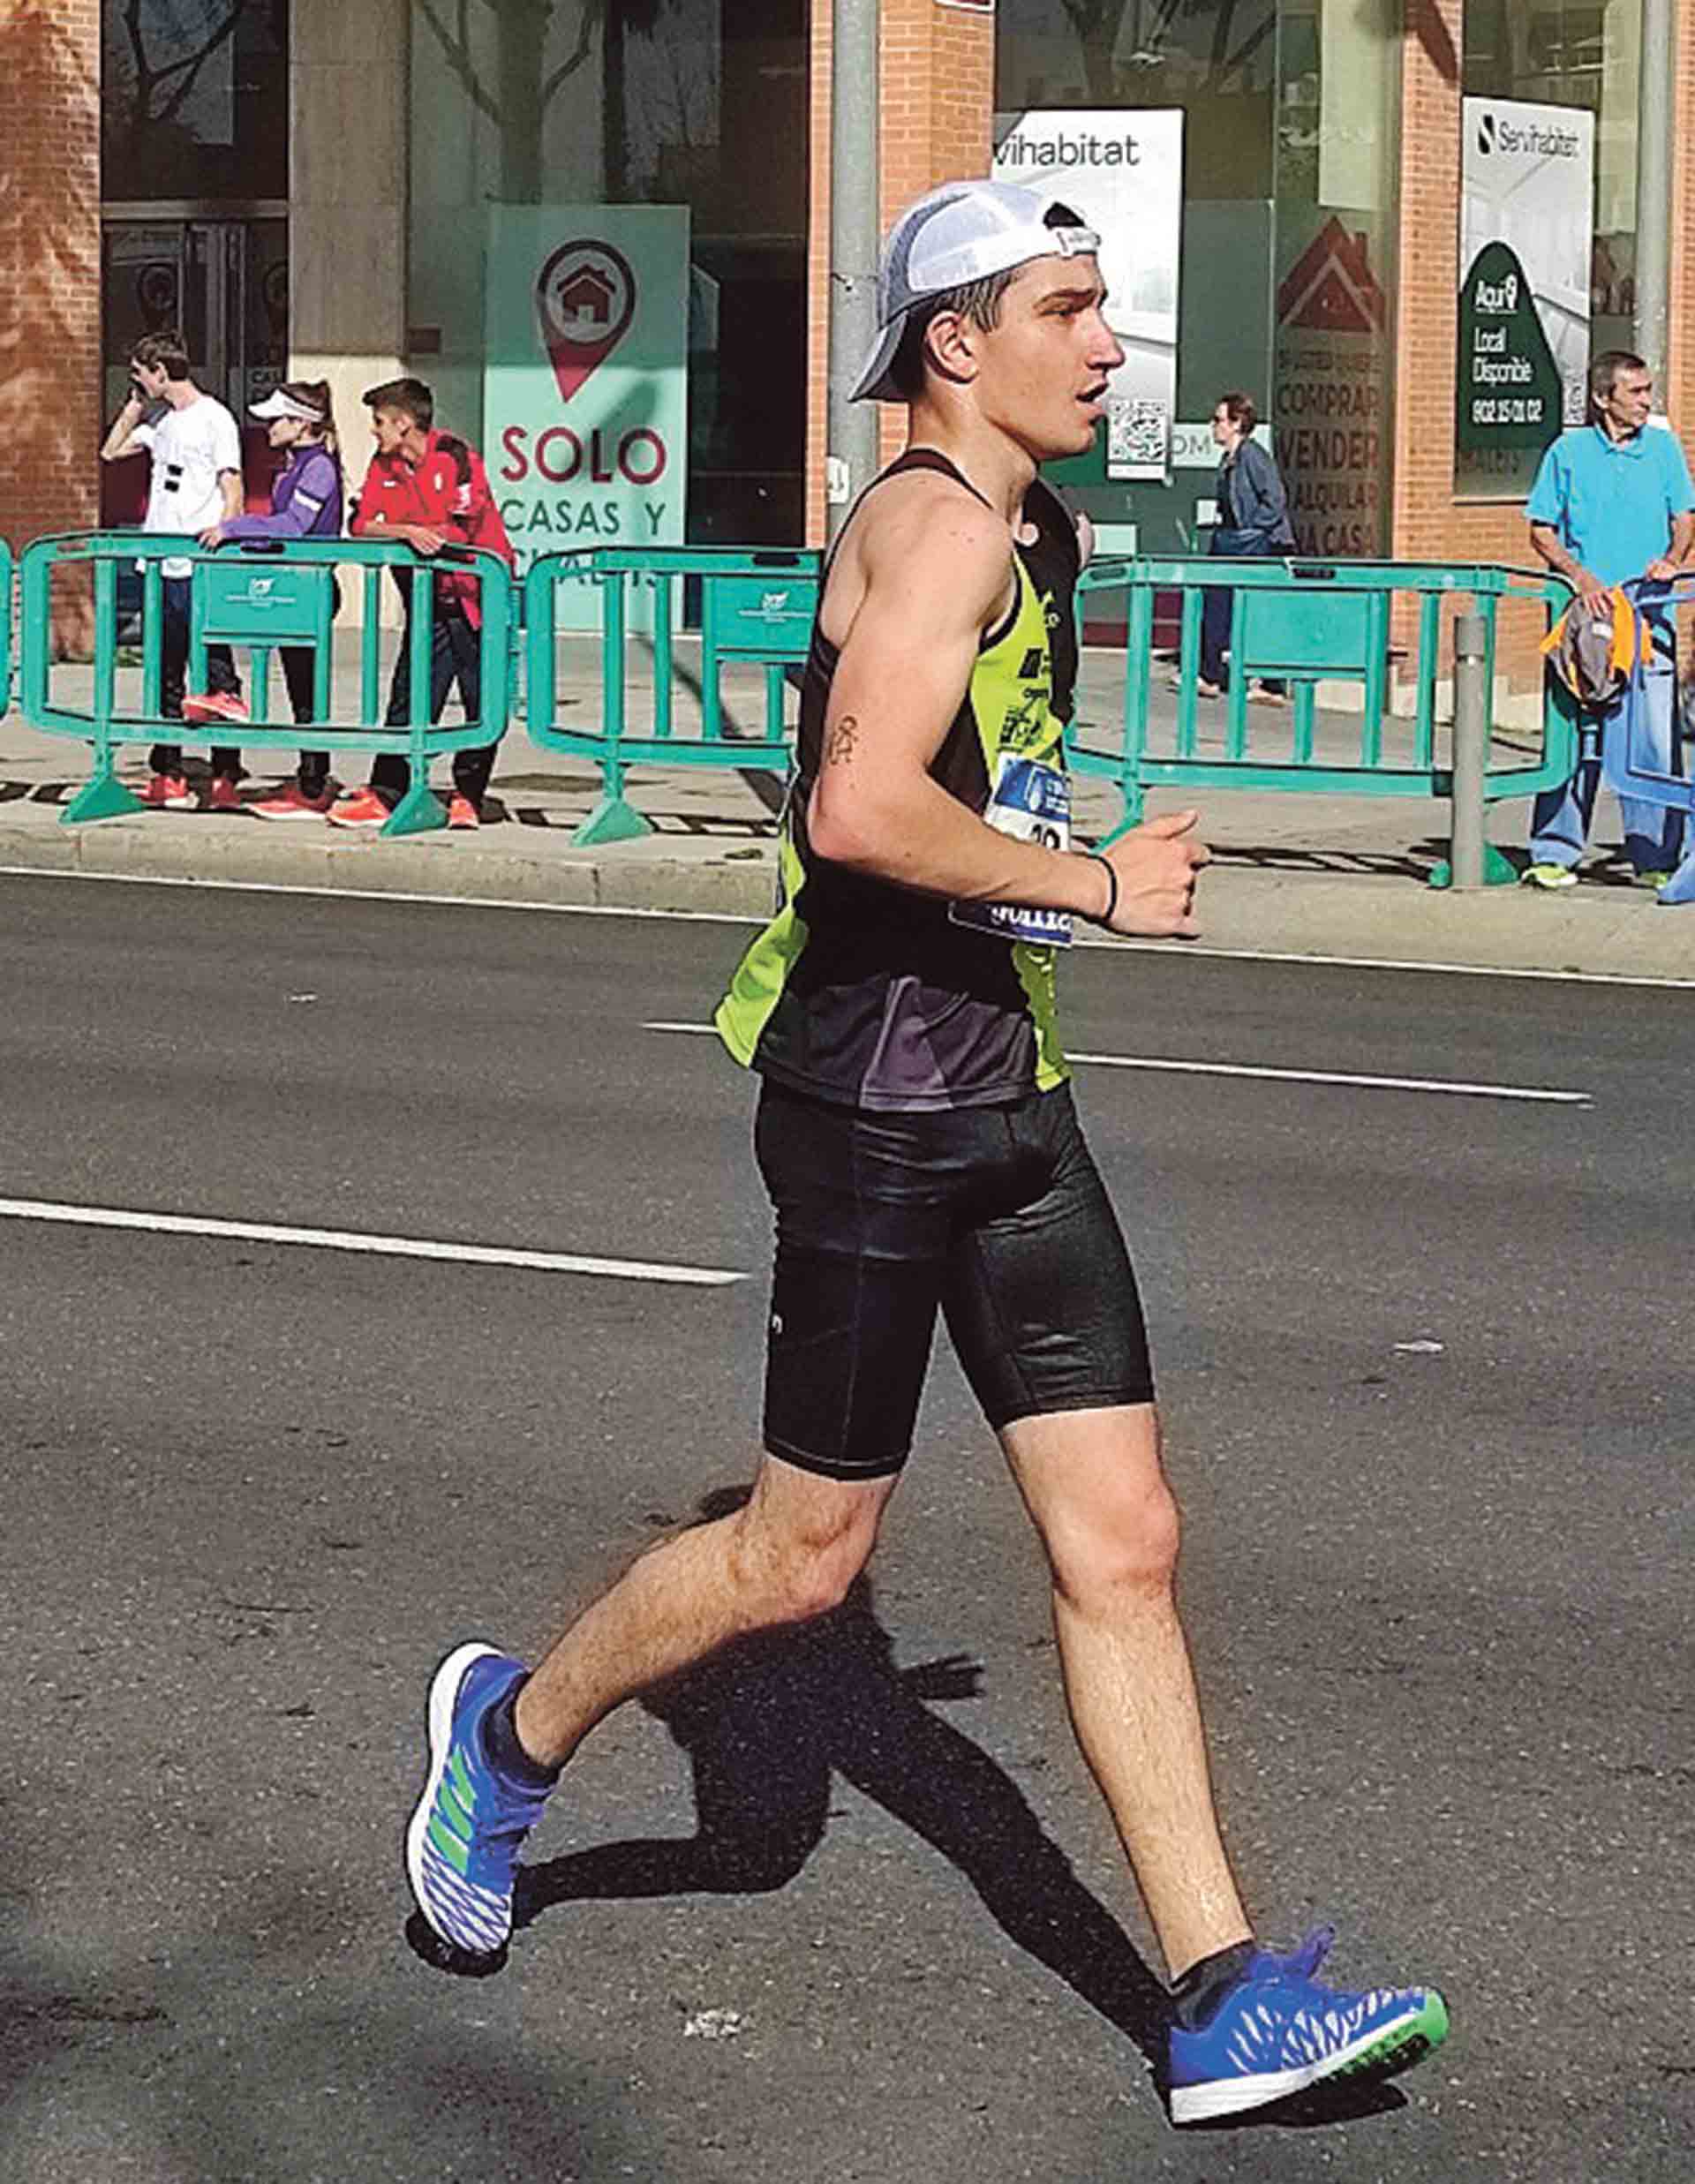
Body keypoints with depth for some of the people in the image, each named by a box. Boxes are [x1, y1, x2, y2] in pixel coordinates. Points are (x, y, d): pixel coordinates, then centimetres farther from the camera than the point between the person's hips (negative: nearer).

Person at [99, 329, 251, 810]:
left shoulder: (214, 419, -5)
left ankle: (225, 778, -6)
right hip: (160, 564, 8)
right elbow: (111, 451, 28)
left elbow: (232, 494, -9)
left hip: (200, 569, -8)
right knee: (165, 672, 10)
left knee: (213, 665, -7)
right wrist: (136, 405, 17)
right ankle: (166, 776, 15)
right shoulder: (163, 423, 17)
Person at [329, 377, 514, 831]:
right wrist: (407, 532, -22)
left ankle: (468, 797, 7)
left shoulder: (454, 454, -15)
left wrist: (389, 532, -10)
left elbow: (463, 529, -20)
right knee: (410, 696, 2)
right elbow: (360, 525, -2)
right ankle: (385, 793, 1)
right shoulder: (385, 465, 5)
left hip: (476, 593, -5)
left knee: (482, 700, 0)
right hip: (429, 598, 5)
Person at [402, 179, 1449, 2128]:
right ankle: (516, 1729, 30)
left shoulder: (1033, 532, 15)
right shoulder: (937, 522, -16)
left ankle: (1223, 2001, 4)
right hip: (875, 1104, -9)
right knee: (802, 1557, 4)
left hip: (1005, 1105, 9)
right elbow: (861, 808, -29)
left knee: (1123, 1544, 3)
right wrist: (1097, 886, -19)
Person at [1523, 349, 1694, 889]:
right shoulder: (1569, 451, 1)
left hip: (1649, 617, 2)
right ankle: (1553, 854, 4)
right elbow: (1541, 530, 4)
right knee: (1574, 735, -3)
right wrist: (1579, 576, -11)